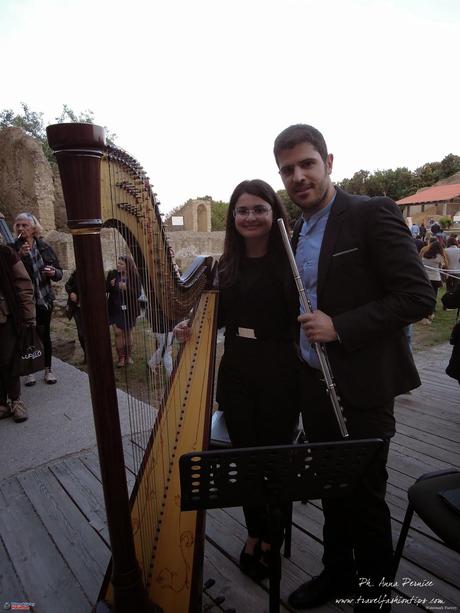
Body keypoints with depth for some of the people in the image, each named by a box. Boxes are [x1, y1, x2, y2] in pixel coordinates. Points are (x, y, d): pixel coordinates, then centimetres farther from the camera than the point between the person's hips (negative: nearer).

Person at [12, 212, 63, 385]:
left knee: (45, 335, 7)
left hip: (44, 298, 1)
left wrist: (53, 272, -17)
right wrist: (20, 256, -21)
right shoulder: (13, 248, -3)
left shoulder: (45, 247, 2)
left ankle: (48, 369, 19)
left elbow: (59, 272, 5)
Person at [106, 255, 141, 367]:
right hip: (115, 309, 1)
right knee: (118, 333, -2)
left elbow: (138, 294, -13)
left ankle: (128, 356, 27)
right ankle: (121, 357, 11)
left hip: (129, 309, -1)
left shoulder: (134, 276, -9)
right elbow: (106, 290, 6)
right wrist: (111, 285, -16)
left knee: (128, 333, 11)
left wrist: (127, 288, -27)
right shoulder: (112, 274, -2)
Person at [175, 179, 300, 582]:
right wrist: (191, 328, -5)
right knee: (244, 453, 15)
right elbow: (219, 316, 12)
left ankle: (270, 537, 39)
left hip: (279, 374, -4)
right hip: (235, 371, 4)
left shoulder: (289, 259, -8)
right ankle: (256, 531, 41)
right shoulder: (227, 264, 6)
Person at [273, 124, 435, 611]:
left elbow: (418, 296, -16)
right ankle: (337, 572, 43)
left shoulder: (372, 214, -11)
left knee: (364, 496, 10)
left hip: (361, 386, -6)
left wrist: (340, 327, -21)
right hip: (313, 384, 6)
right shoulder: (298, 233, 11)